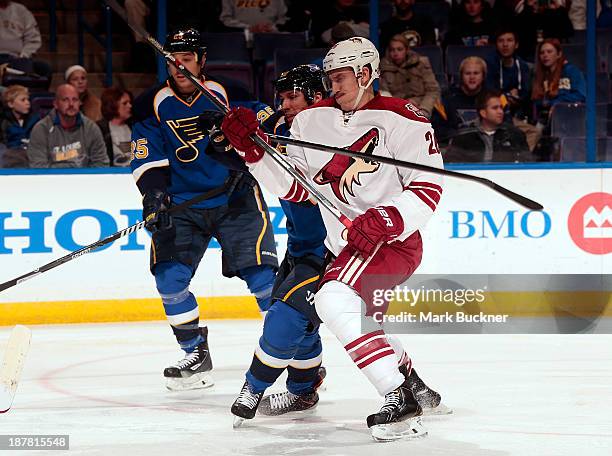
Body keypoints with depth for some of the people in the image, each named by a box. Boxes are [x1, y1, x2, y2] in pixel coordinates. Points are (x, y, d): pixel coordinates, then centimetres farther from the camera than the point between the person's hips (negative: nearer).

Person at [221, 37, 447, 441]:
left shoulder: (404, 120, -12)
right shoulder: (313, 120, 6)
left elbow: (429, 188, -14)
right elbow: (293, 187, 6)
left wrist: (388, 219, -28)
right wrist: (253, 149, -6)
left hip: (396, 241, -9)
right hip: (343, 247, 9)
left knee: (334, 298, -30)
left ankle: (400, 399, -31)